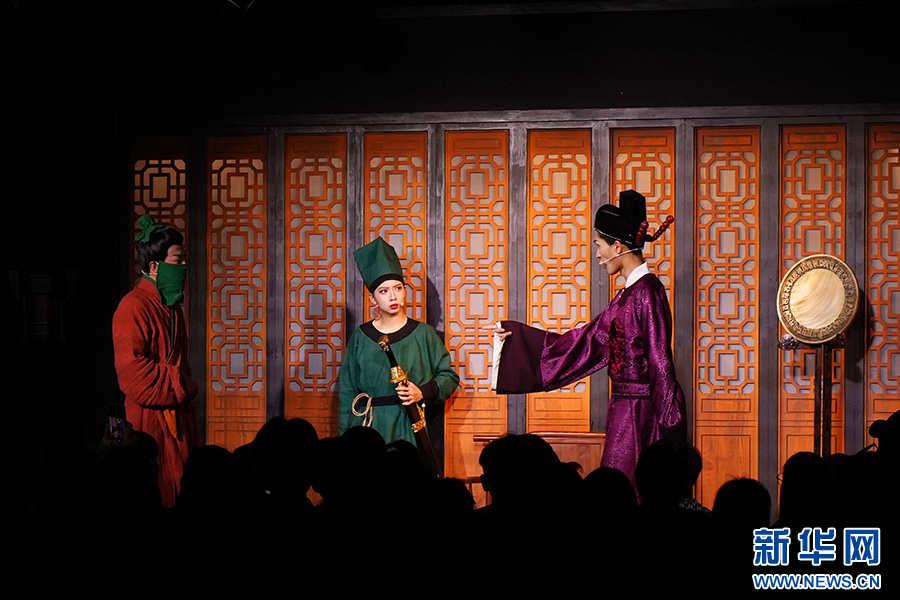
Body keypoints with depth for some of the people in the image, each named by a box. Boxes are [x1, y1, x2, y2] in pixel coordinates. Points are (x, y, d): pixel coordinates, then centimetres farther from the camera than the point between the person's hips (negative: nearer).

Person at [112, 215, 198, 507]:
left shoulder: (171, 307, 18)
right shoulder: (133, 307, -13)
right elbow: (131, 370, -20)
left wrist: (186, 387, 11)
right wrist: (181, 387, -14)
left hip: (177, 416, 9)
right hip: (150, 420, -9)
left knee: (181, 499, 7)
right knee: (155, 500, -8)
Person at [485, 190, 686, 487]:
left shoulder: (647, 292, -13)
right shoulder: (629, 295, 16)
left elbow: (660, 362, -16)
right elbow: (582, 341, 22)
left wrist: (666, 427, -18)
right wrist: (514, 332, 25)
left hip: (641, 414, -9)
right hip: (625, 412, 9)